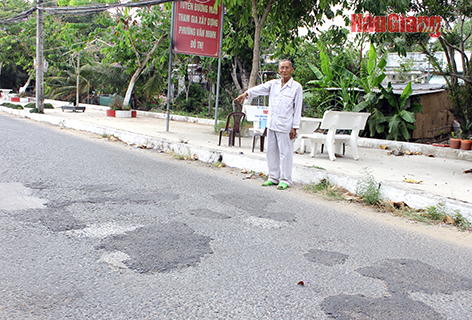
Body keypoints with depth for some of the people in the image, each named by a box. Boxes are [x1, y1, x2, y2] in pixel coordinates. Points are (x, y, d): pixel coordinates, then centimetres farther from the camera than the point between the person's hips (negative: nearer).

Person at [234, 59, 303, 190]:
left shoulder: (296, 87, -1)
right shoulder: (273, 84, 10)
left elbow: (298, 109, -3)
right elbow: (260, 89, -7)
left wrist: (295, 127, -8)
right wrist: (246, 93, -26)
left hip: (285, 126, -5)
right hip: (271, 124, 5)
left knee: (285, 152, -2)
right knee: (271, 151, 11)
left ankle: (285, 180, 8)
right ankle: (273, 177, 23)